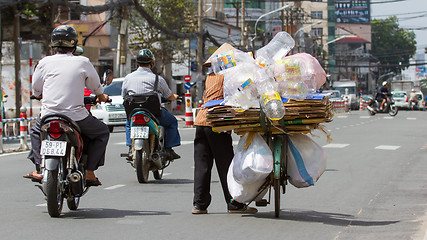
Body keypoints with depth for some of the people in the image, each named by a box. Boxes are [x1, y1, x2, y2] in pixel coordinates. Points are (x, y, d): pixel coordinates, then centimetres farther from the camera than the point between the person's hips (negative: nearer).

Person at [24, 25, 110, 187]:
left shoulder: (45, 62, 3)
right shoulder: (83, 62, 1)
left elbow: (36, 90, 13)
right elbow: (96, 86, 14)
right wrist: (101, 97, 38)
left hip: (49, 115, 2)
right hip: (76, 115, -2)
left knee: (36, 131, 33)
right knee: (102, 132, 20)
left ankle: (40, 168, 18)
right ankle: (89, 172, 10)